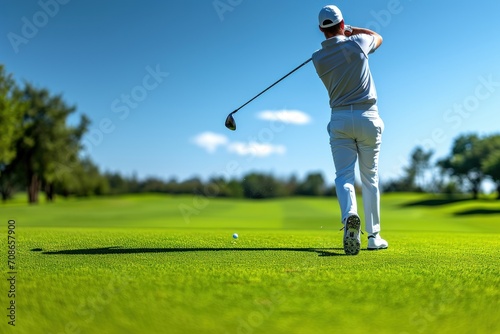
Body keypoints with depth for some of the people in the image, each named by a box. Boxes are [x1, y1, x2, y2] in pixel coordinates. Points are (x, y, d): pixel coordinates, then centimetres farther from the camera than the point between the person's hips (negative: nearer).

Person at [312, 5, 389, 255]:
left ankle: (350, 216, -34)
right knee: (370, 178, 11)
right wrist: (351, 30, 24)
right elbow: (378, 37, 19)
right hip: (368, 117, 0)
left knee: (344, 176, -2)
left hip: (340, 120, 0)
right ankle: (373, 235, 15)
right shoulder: (357, 44, -4)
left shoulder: (318, 58, 1)